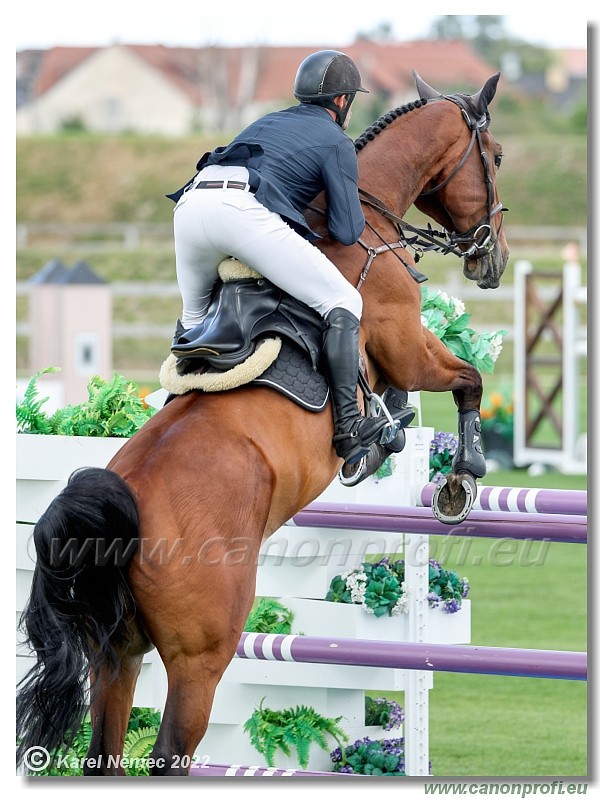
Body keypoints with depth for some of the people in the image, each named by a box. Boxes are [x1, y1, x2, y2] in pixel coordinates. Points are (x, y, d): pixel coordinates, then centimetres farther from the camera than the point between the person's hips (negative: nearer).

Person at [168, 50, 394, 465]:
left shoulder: (268, 122, 36)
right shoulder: (337, 142, 17)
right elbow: (347, 231, 10)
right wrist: (356, 215, 31)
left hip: (191, 202, 7)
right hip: (244, 211, -7)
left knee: (194, 318, 29)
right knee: (342, 302, -2)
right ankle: (348, 426, -11)